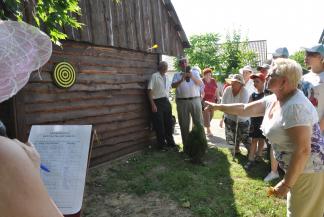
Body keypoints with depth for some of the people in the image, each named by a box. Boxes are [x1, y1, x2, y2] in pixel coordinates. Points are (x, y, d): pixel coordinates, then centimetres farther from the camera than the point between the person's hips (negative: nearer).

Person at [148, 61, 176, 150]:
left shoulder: (167, 77, 13)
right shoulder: (154, 76, -8)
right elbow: (150, 91, -12)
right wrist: (153, 104, -18)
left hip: (166, 102, 7)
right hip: (158, 102, -7)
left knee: (169, 123, 13)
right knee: (159, 125, 1)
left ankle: (170, 142, 27)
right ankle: (161, 144, 14)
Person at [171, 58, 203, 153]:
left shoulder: (195, 72, 14)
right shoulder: (177, 75, 13)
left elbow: (201, 83, 1)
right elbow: (173, 85, -2)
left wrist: (192, 77, -14)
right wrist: (182, 80, -17)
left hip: (195, 100, 0)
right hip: (182, 102, 0)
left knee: (198, 122, 2)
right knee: (184, 124, 5)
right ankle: (186, 145, 14)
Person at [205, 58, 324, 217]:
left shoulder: (295, 107, -29)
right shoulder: (272, 100, 0)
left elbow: (303, 150, -30)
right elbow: (244, 109, 11)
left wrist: (286, 183, -24)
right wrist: (218, 107, 13)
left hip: (309, 169, -9)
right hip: (296, 167, 9)